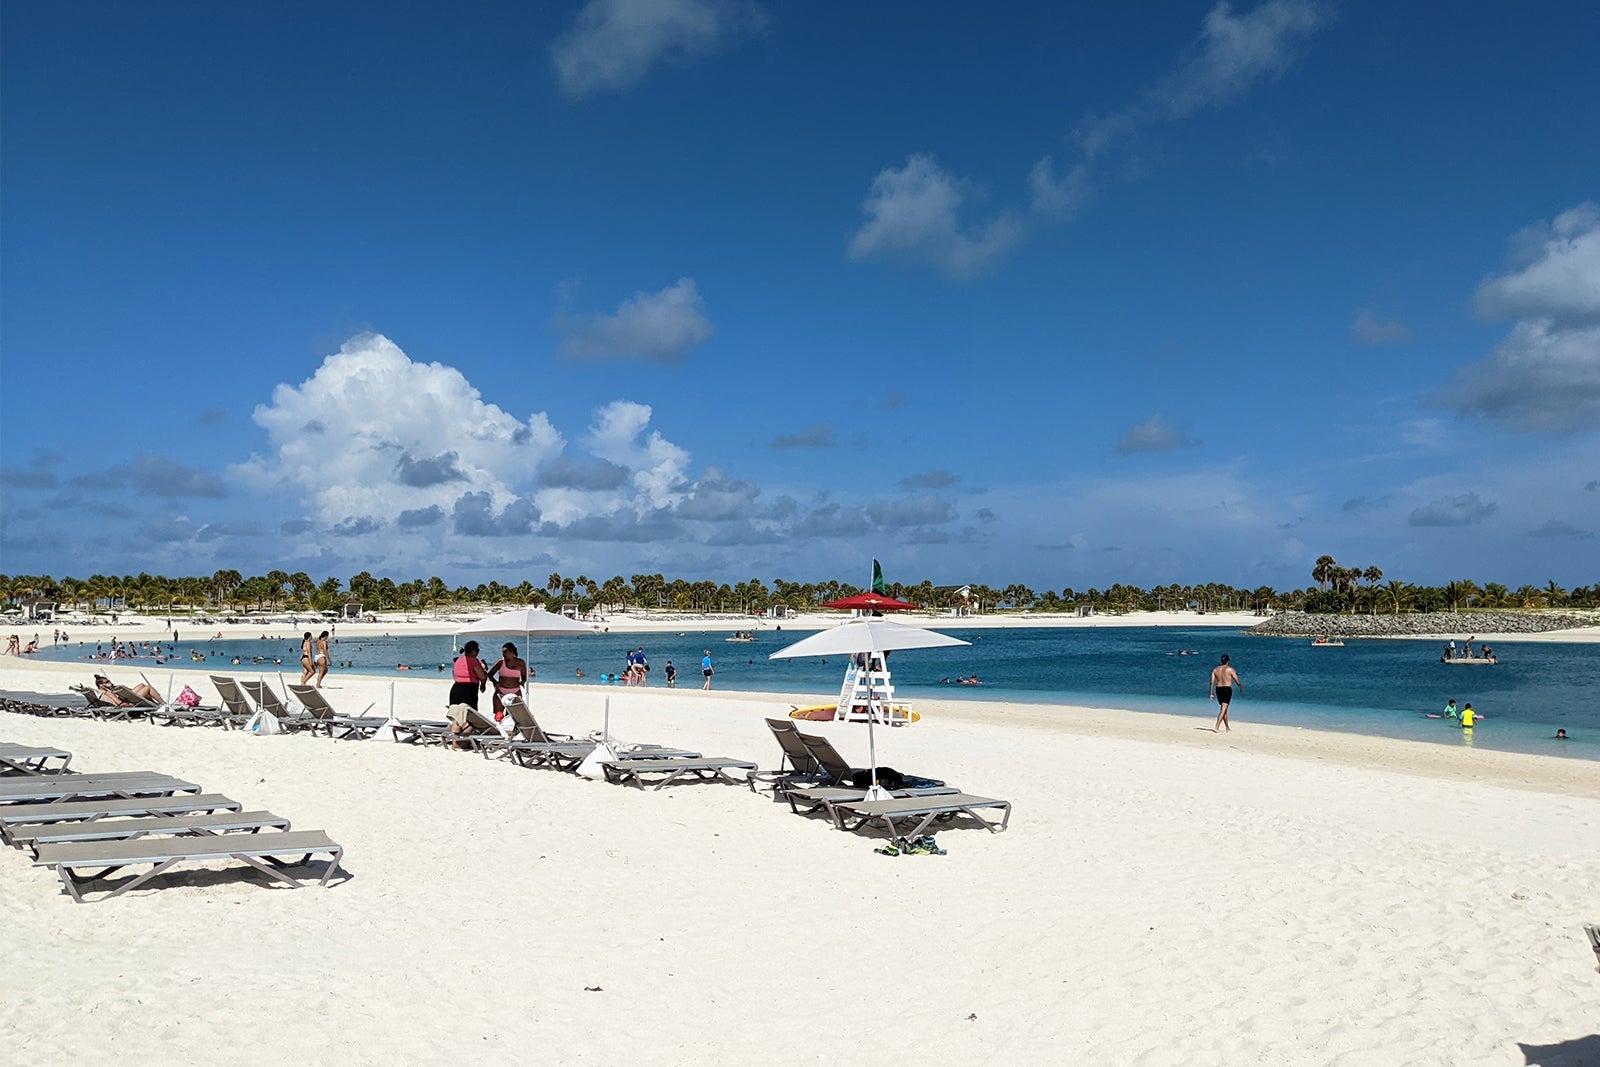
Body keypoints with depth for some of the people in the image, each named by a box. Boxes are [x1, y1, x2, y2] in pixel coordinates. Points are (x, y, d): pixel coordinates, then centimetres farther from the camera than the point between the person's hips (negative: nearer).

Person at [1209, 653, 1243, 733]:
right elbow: (1237, 681, -3)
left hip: (1218, 689, 6)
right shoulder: (1230, 669, -6)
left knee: (1224, 709, 18)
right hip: (1227, 689, -6)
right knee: (1223, 710, -8)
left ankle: (1227, 728, 29)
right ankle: (1216, 727, -20)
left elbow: (1212, 682, 2)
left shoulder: (1215, 669, 6)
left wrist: (1211, 693, 4)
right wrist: (1241, 687, 17)